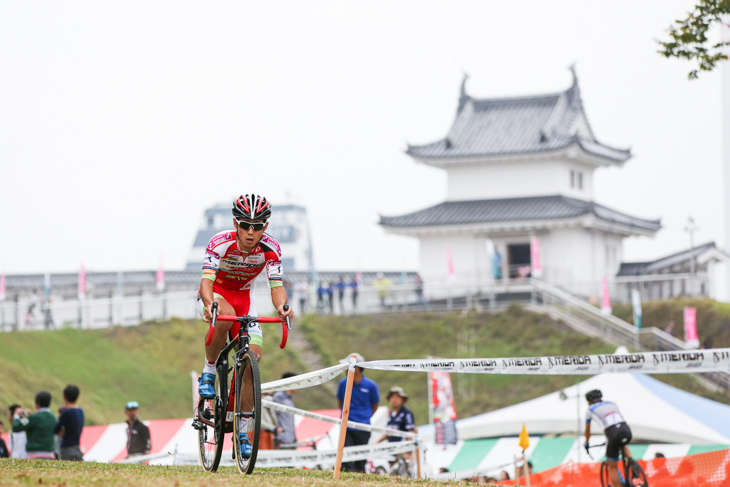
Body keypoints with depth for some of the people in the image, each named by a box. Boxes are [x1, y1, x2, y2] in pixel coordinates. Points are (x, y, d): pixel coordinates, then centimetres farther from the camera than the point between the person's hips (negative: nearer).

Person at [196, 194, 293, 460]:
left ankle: (242, 429, -1)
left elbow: (276, 285, -25)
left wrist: (281, 306, -48)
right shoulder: (220, 243, -28)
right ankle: (208, 373, -16)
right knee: (225, 316, -40)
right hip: (215, 295, -3)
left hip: (243, 297, 3)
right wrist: (209, 304, -59)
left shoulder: (271, 248, -20)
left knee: (253, 355, -13)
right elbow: (206, 279, -37)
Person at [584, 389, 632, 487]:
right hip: (627, 430, 4)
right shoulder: (612, 404, 30)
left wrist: (586, 443, 49)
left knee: (612, 468, 11)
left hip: (613, 434, -4)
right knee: (624, 445, 40)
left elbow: (587, 430, 31)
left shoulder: (590, 409, 20)